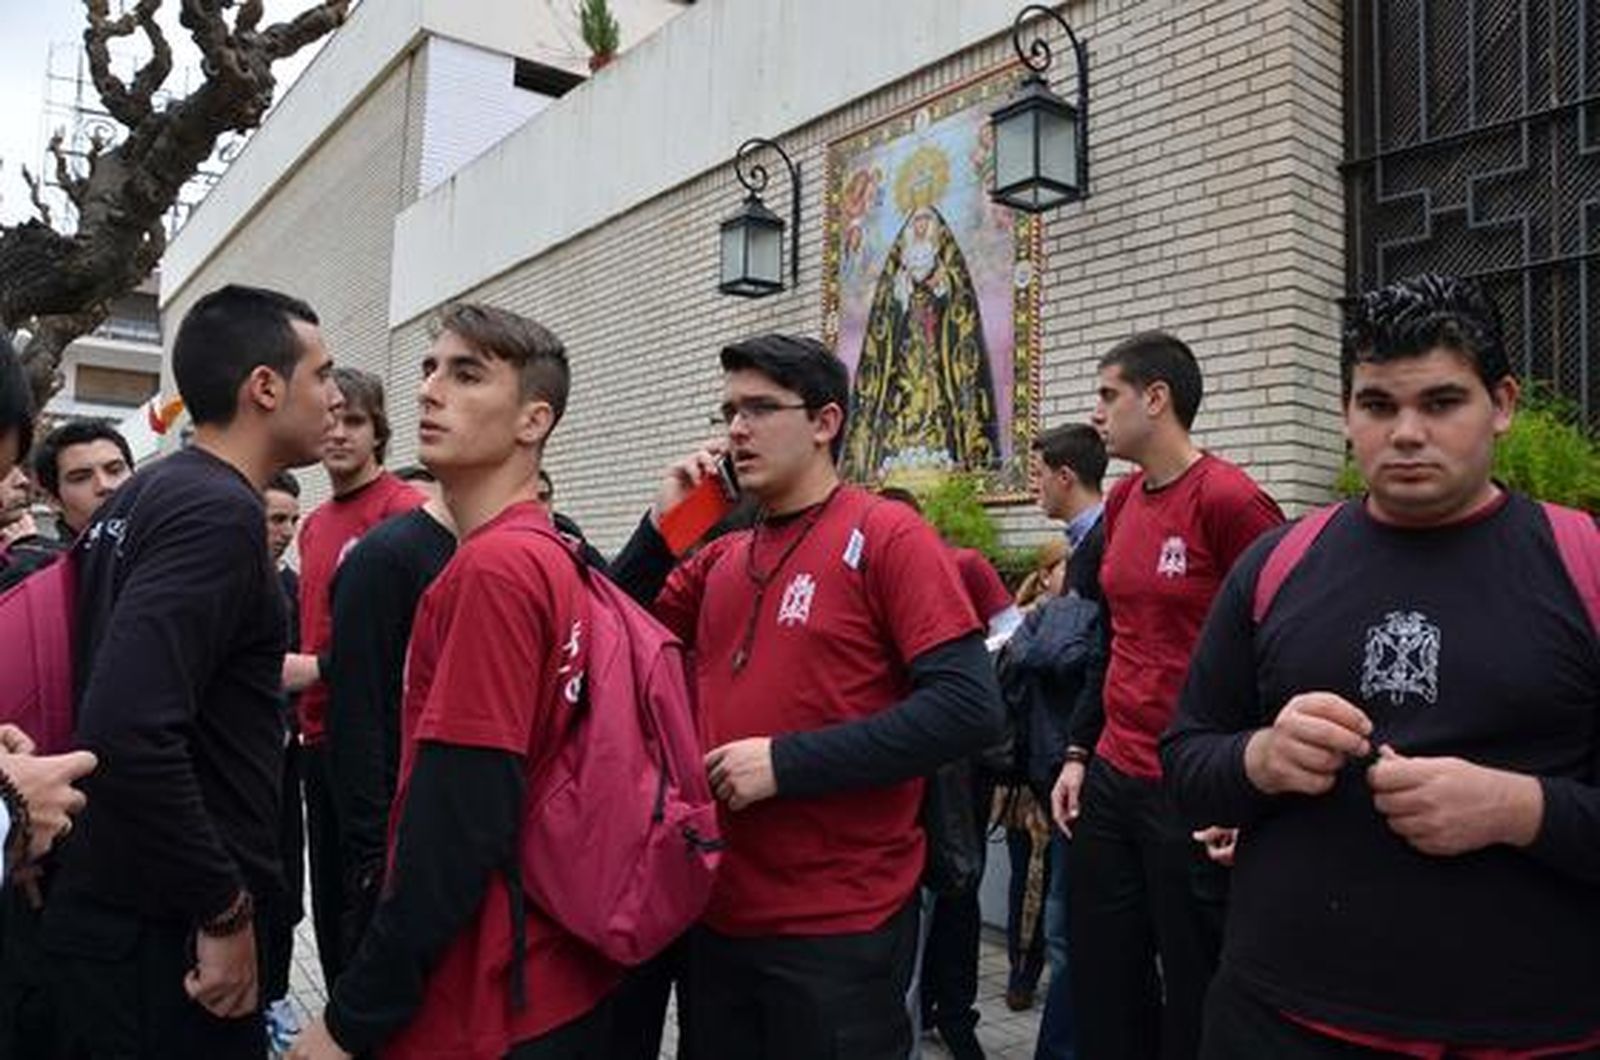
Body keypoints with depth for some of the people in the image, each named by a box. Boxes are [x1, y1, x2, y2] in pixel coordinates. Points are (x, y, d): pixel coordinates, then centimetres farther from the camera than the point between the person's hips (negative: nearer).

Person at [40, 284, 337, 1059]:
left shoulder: (144, 493, 8)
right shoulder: (219, 511, -21)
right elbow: (129, 732, -30)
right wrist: (226, 909, -21)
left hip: (108, 908, 9)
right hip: (169, 934, -9)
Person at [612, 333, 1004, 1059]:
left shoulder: (885, 536, -11)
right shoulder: (720, 557, 8)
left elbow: (969, 707, -19)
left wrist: (786, 762, -21)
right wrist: (662, 527, -1)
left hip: (838, 926, -6)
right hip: (716, 911, 6)